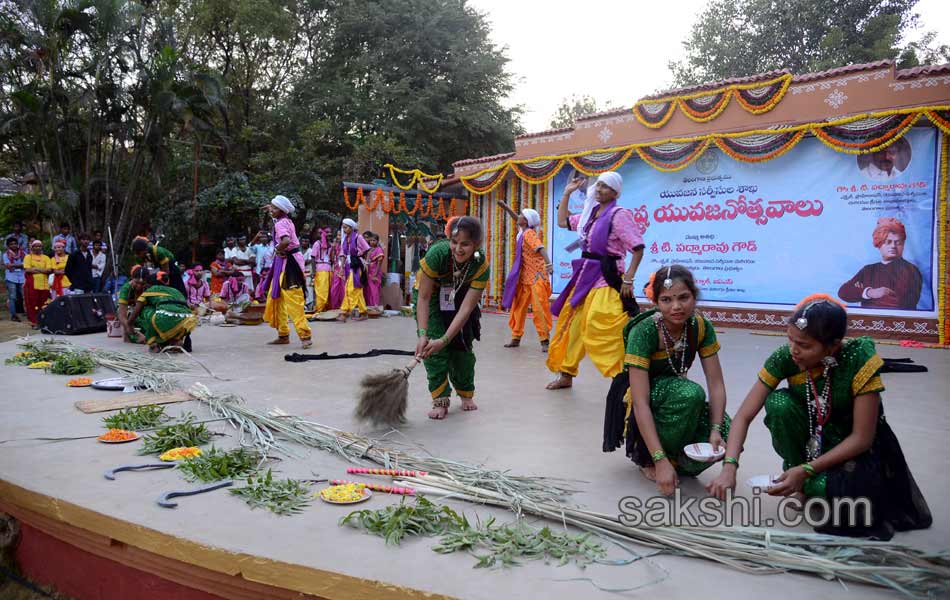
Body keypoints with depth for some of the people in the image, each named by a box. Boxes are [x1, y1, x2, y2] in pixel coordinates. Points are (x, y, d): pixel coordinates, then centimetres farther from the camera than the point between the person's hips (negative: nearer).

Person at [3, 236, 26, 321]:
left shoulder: (23, 254, 10)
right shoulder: (6, 255, 5)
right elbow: (8, 266, -7)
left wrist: (14, 265, -6)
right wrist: (20, 265, -5)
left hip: (22, 278, 2)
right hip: (11, 278, -1)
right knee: (12, 297, -1)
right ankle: (13, 315, 2)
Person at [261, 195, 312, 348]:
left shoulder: (280, 224, -17)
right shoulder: (287, 221, 9)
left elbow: (286, 241, -37)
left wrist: (278, 250, -20)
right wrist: (272, 210, 28)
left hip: (288, 263, -10)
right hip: (283, 262, 10)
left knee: (293, 301, -10)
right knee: (275, 297, 14)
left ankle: (305, 335, -8)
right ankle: (283, 334, 21)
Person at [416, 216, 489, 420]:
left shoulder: (481, 265, -31)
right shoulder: (437, 253, -36)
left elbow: (466, 308, -30)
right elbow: (424, 297, -29)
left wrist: (445, 340, -37)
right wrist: (423, 334, -37)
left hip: (461, 299, 2)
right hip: (433, 297, -2)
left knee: (464, 345, 2)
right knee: (433, 349, -15)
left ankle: (466, 394, 24)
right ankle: (440, 400, -7)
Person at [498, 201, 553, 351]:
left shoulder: (529, 233, -15)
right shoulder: (524, 231, 9)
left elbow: (540, 248, -29)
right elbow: (516, 219, 28)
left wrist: (549, 264, -43)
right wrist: (506, 207, 22)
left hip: (536, 277, -9)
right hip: (524, 277, 9)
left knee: (540, 308, -9)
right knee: (518, 307, 11)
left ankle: (545, 341, -5)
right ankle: (516, 338, 19)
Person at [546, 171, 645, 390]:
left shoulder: (619, 215, -11)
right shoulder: (590, 213, 13)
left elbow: (638, 248, -14)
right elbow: (562, 222, 25)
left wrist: (628, 280, -17)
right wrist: (567, 193, 19)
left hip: (606, 281, -8)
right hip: (586, 277, 8)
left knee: (604, 334, -16)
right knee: (572, 327, 13)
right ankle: (566, 374, 25)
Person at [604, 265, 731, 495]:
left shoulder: (701, 326, -12)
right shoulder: (643, 332, -28)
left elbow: (716, 384, -11)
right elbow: (641, 403, -32)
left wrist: (716, 430, -28)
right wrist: (660, 461, -38)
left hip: (672, 396, 5)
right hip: (634, 407, -5)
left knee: (726, 435, -23)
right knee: (690, 392, -35)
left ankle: (677, 459, 8)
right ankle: (646, 458, -12)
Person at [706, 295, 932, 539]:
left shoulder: (859, 359, -28)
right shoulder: (785, 358, -21)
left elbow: (862, 438, -22)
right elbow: (744, 416, -17)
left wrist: (806, 471, -28)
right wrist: (729, 466, -31)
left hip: (855, 445, -3)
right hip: (812, 436, 3)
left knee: (823, 488, -34)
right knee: (778, 403, -28)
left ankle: (808, 483, 4)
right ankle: (799, 482, -7)